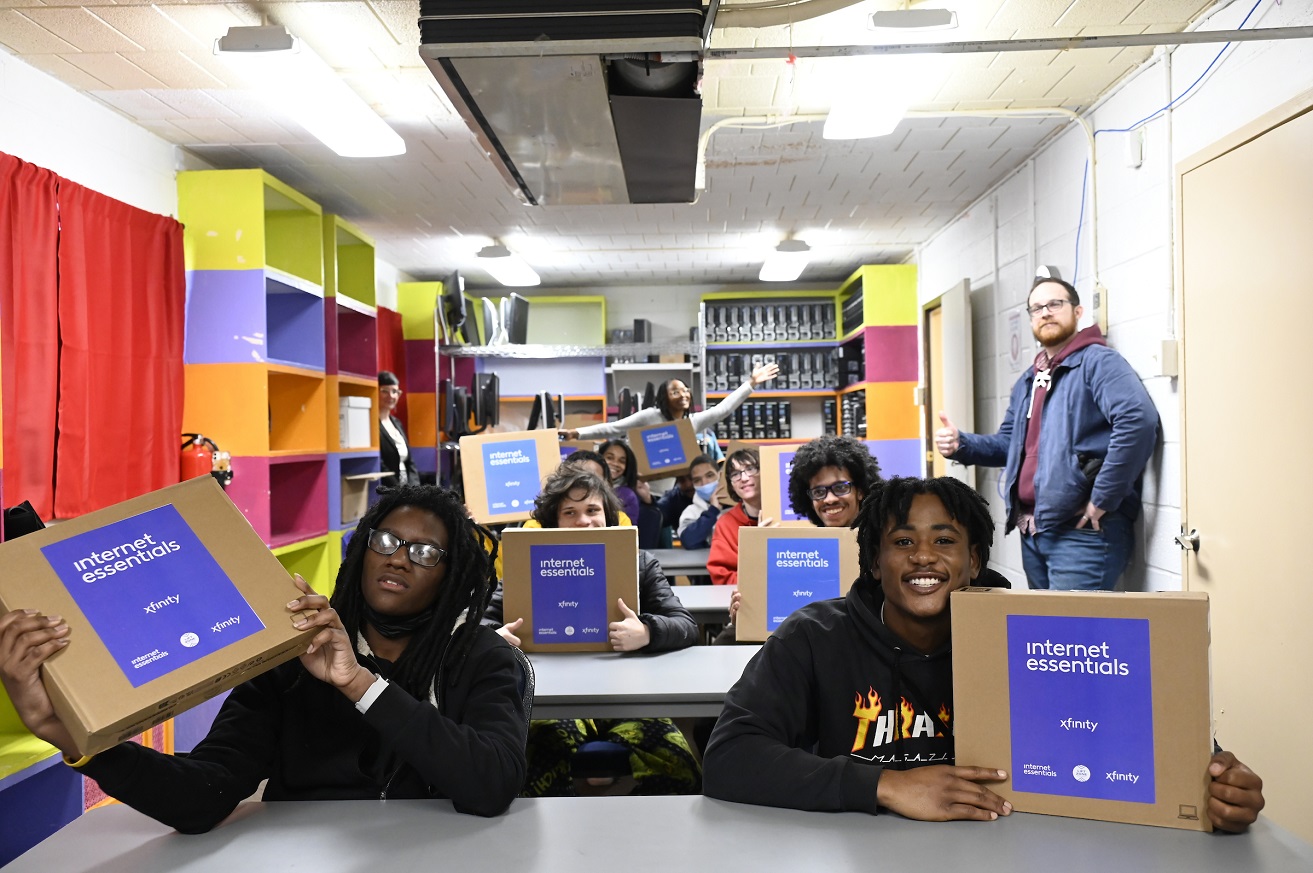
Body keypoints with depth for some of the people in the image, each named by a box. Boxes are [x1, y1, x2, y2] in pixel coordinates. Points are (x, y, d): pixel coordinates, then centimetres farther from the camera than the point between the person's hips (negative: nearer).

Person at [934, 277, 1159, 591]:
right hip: (1032, 530, 9)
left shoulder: (1097, 362, -7)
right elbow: (1010, 444, 23)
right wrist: (960, 445, 3)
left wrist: (1103, 500, -22)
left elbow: (1138, 419, -23)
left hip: (1082, 531, -8)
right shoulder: (1027, 381, 20)